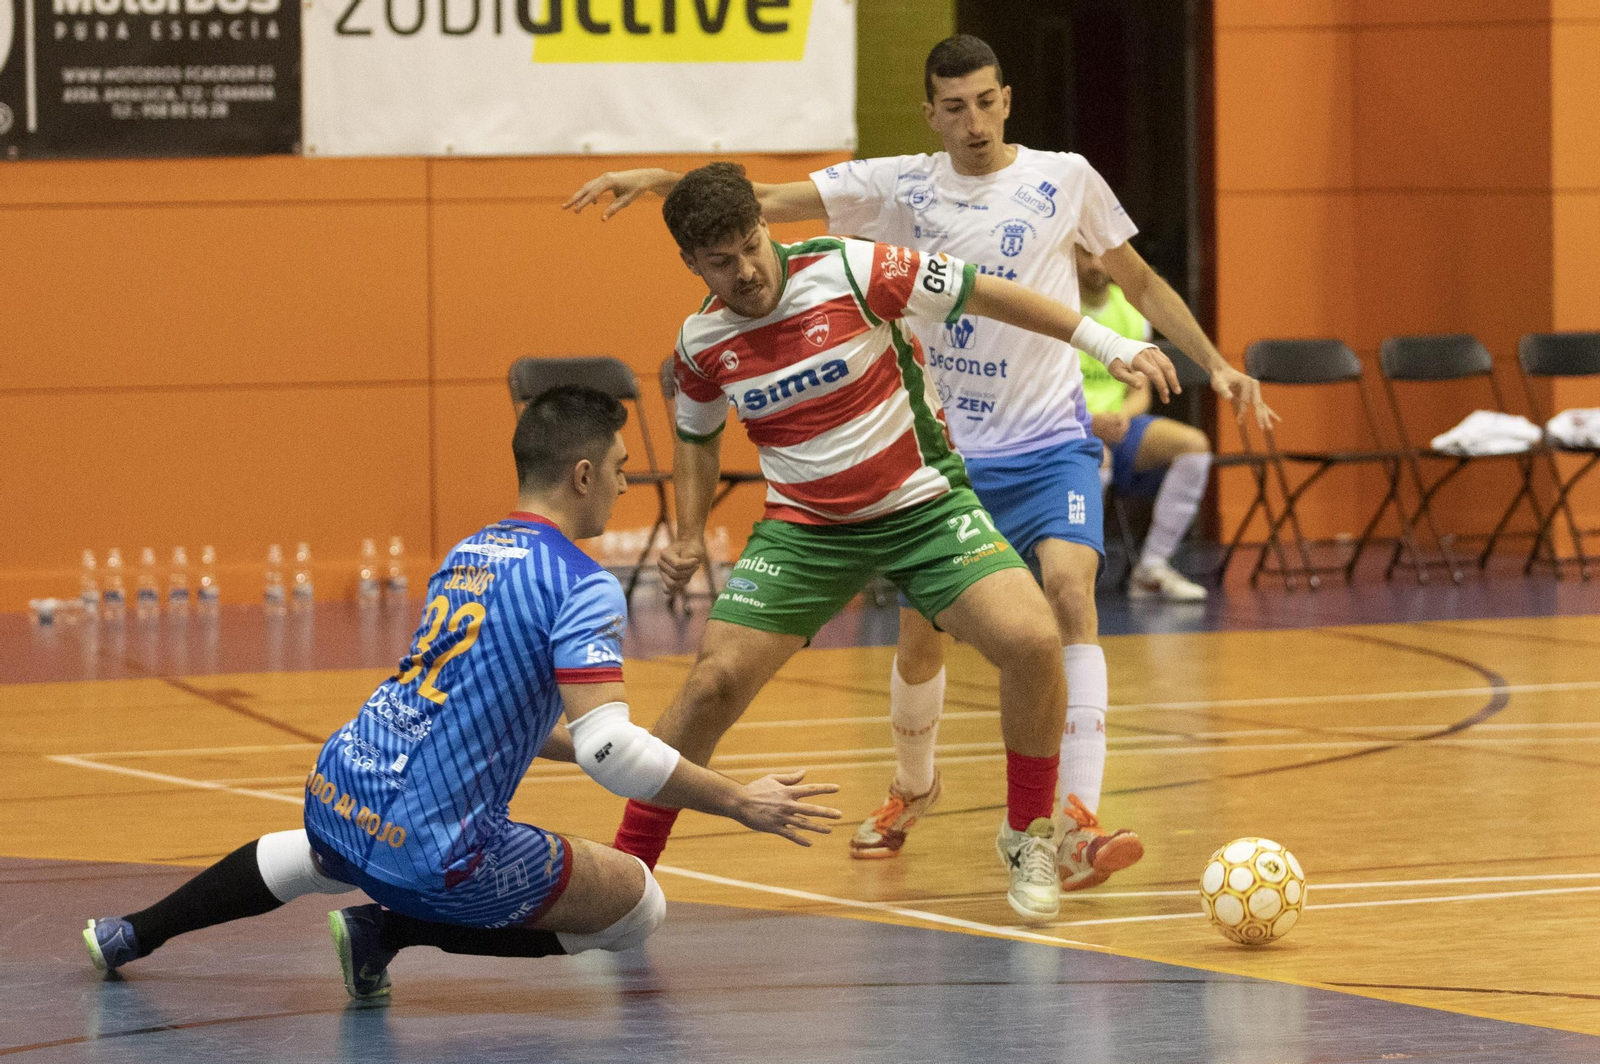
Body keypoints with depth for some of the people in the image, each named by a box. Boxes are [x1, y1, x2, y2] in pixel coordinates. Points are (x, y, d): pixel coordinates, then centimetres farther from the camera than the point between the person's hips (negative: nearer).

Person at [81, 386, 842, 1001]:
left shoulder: (467, 553, 14)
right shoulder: (581, 587, -12)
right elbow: (610, 750, -21)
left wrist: (590, 746, 32)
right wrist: (739, 804, -12)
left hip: (336, 797, 8)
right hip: (429, 849, -8)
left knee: (326, 858, 44)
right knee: (638, 906, 6)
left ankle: (132, 933, 44)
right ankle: (391, 930, -1)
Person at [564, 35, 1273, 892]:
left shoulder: (1065, 180, -1)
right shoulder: (901, 188, -1)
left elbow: (1140, 283, 10)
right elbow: (767, 202, -5)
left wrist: (1215, 365, 3)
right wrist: (658, 179, -17)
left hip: (1050, 443, -2)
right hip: (945, 446, 2)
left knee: (1070, 586, -24)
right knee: (920, 631, 7)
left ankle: (1080, 822, -29)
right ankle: (913, 786, 39)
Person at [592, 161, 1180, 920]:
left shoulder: (848, 271, -17)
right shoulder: (701, 342, -4)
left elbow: (981, 294, -10)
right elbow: (698, 437, 17)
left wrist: (1110, 345, -11)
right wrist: (689, 536, 3)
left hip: (923, 505, -2)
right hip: (804, 527, 2)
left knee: (1032, 641, -22)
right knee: (715, 681, -13)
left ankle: (1028, 837, 1)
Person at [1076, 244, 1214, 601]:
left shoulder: (1131, 311, 11)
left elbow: (1140, 393, 12)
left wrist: (1123, 414, -12)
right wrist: (1088, 420, -24)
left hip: (1116, 423, 6)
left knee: (1193, 444, -21)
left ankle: (1152, 568, -16)